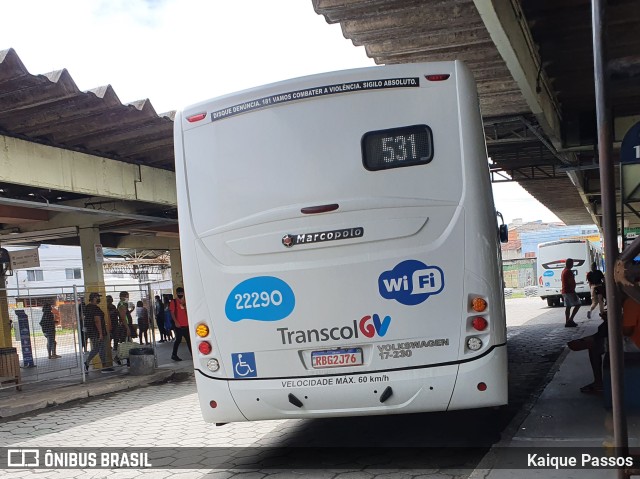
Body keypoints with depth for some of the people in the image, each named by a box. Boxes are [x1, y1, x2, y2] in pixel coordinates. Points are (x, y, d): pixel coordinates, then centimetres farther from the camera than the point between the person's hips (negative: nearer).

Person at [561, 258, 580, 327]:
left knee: (568, 307, 9)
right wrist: (574, 293, -21)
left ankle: (567, 322, 6)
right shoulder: (569, 271, -15)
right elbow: (571, 283, -20)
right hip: (569, 291, -9)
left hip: (564, 291, 9)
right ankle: (570, 319, -9)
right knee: (577, 304, -2)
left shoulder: (563, 271, 17)